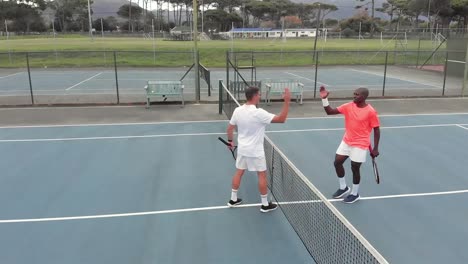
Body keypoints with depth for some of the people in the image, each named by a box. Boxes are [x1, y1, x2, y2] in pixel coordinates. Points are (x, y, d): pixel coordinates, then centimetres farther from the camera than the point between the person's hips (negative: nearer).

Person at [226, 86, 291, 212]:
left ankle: (233, 199, 30)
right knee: (262, 175, 8)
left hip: (242, 149, 6)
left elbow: (230, 128, 6)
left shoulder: (237, 110, -5)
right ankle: (265, 204, 19)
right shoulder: (259, 113, -25)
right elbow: (281, 119, -23)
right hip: (256, 151, -6)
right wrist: (287, 101, -22)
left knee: (239, 173, 18)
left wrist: (230, 141, 22)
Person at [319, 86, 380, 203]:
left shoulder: (371, 112, -16)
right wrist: (324, 98, -19)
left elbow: (376, 130, -9)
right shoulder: (348, 106, -4)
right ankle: (343, 188, 30)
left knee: (355, 168, 3)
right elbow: (329, 111, -4)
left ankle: (355, 194, 26)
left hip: (360, 144, -5)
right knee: (337, 162, 8)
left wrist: (375, 148, -10)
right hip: (346, 141, 6)